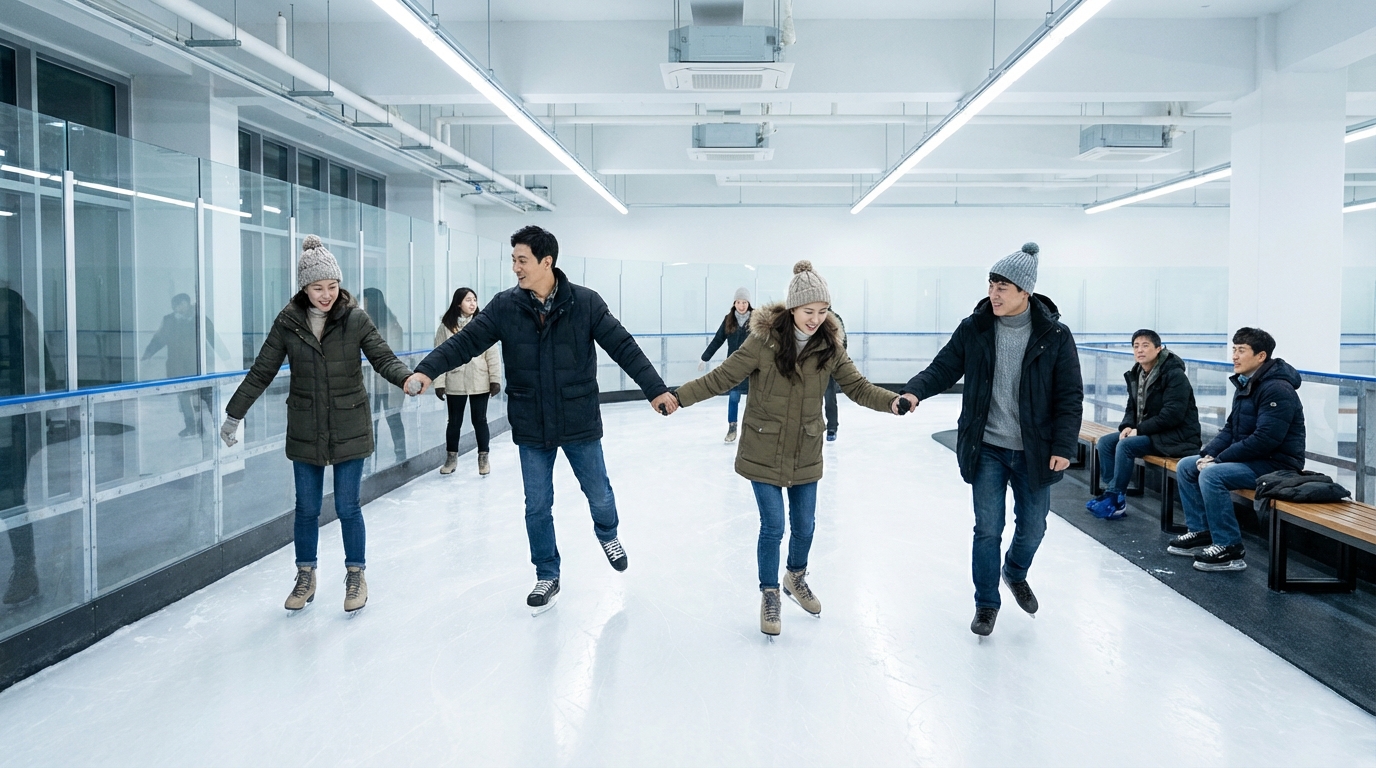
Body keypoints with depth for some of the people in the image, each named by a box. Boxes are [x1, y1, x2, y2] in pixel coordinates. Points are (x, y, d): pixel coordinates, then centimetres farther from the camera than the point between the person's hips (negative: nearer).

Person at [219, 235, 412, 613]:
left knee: (348, 507, 4)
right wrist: (234, 414, 4)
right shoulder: (288, 322, -3)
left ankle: (355, 575, 22)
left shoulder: (356, 319, -8)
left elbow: (384, 359, -12)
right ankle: (305, 577, 29)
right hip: (305, 432, 2)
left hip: (349, 430, -2)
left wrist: (409, 377, -33)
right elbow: (261, 372, 3)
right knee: (306, 508, 11)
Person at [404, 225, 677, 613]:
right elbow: (465, 341, -9)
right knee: (537, 507, 9)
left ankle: (607, 534, 49)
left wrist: (655, 389, -15)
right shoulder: (505, 306, -6)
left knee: (599, 494, 15)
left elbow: (622, 346, -10)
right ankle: (547, 577, 29)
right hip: (531, 428, 1)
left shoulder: (585, 302, -11)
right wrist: (427, 369, -24)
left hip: (580, 423, -1)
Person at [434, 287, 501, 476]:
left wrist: (495, 379, -4)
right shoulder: (446, 326, -2)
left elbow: (492, 354, -2)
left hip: (479, 383, 0)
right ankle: (451, 458, 26)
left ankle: (483, 458, 21)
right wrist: (439, 383, -5)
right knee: (454, 421, 12)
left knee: (480, 420, 8)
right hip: (455, 384, 0)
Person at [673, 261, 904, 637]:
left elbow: (856, 386, -6)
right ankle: (769, 595, 25)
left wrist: (891, 400, -23)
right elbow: (722, 377, -15)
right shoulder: (764, 341, -17)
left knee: (804, 525, 15)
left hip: (805, 455, 3)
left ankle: (796, 577, 45)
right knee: (773, 526, 1)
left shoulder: (829, 346, -6)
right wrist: (678, 396, -25)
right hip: (764, 453, -3)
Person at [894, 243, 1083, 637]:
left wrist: (1063, 447, -11)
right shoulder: (974, 329, -4)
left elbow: (1070, 397, -6)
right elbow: (943, 368, -2)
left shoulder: (1054, 335, -8)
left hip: (1032, 451, 0)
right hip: (986, 449, 0)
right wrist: (915, 390, -22)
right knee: (987, 528, 4)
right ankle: (986, 603, 23)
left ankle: (1015, 574, 46)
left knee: (1032, 527, 14)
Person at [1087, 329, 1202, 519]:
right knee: (1105, 442, -6)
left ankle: (1115, 498, -17)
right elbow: (1132, 407, 15)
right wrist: (1127, 426, -7)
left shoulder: (1175, 375, -16)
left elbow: (1172, 415, -23)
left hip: (1175, 436, -8)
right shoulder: (1136, 375, 8)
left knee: (1126, 445, -27)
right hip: (1147, 433, 9)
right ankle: (1111, 493, -8)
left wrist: (1139, 430, -21)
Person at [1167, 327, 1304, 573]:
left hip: (1277, 464, -10)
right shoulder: (1245, 385, 11)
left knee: (1211, 475, -29)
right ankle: (1200, 531, 12)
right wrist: (1208, 454, -3)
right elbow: (1230, 428, 14)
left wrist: (1219, 459, -22)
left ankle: (1229, 549, -18)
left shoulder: (1277, 389, -19)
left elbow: (1265, 439, -27)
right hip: (1249, 457, 10)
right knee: (1186, 466, 6)